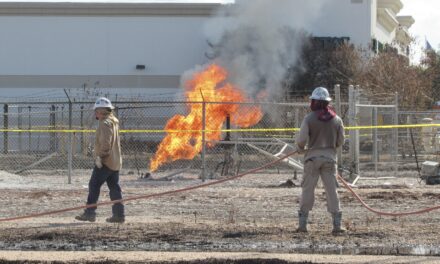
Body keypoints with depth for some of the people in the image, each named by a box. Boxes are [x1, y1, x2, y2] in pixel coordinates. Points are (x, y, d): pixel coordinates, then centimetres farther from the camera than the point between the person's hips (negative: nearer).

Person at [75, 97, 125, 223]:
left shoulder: (105, 123, -13)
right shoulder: (114, 122, 18)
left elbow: (105, 142, -22)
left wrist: (99, 156, -21)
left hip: (105, 161, -9)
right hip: (115, 161, 9)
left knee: (94, 185, -6)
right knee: (114, 188, 9)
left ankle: (90, 213, -8)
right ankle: (118, 214, 7)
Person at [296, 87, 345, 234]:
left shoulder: (309, 118, -8)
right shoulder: (336, 119, 2)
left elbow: (301, 139, -11)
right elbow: (340, 142, 7)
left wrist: (301, 148, 10)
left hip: (312, 156, -2)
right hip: (330, 157, 2)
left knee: (307, 189, 4)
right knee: (332, 190, 4)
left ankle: (303, 223, 3)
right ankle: (337, 224, 0)